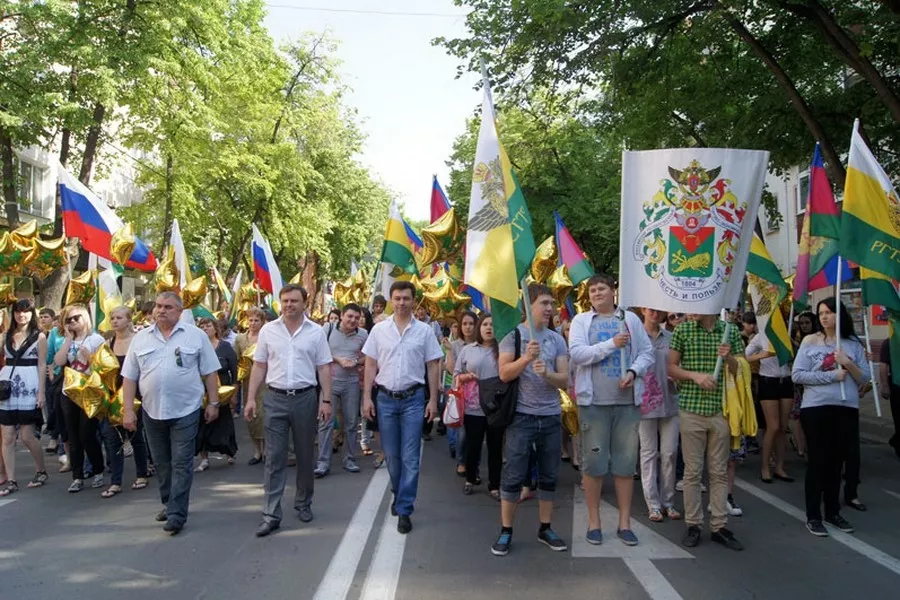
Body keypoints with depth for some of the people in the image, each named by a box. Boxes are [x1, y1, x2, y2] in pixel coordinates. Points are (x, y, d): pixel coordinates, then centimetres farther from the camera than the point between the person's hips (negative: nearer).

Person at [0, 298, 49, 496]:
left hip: (28, 388, -4)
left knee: (27, 436, -1)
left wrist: (41, 392, -7)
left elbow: (42, 366, -3)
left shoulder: (39, 336, 1)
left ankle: (41, 471, 20)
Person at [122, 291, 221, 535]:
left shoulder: (196, 335, -2)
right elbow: (130, 377, 7)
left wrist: (213, 403, -2)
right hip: (152, 411, 4)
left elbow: (209, 372, 1)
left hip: (185, 411, -3)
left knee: (181, 465, -3)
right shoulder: (141, 338, 6)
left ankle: (176, 514, 0)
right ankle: (168, 503, 32)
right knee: (161, 463, 15)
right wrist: (128, 410, 2)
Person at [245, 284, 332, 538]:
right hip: (275, 398, 0)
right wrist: (251, 399, 1)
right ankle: (271, 514, 3)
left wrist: (326, 400, -5)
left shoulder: (316, 332, 1)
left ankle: (303, 504, 27)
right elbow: (259, 366, 6)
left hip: (305, 398, 0)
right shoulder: (268, 330, 4)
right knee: (274, 458, 0)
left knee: (305, 456, 11)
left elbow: (324, 369, 1)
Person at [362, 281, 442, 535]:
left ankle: (404, 510, 4)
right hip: (386, 398, 2)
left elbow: (433, 367, 2)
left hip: (413, 399, -2)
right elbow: (370, 365, 5)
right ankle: (399, 494, 35)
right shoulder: (379, 330, 3)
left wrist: (433, 400, -2)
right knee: (391, 455, 12)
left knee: (410, 458, -2)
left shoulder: (424, 330, -1)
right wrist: (367, 397, -1)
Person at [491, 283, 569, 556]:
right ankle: (506, 531, 11)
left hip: (551, 416, 4)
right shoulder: (513, 334, -2)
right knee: (514, 475, 0)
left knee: (549, 476, 10)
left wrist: (546, 373, -18)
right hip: (521, 415, -4)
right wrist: (527, 358, -24)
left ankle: (545, 528, 23)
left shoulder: (557, 339, 8)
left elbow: (564, 380, 1)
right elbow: (504, 374, -11)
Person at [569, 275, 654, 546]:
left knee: (626, 462, 6)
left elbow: (647, 352, 9)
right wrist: (612, 344, -13)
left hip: (628, 401, 2)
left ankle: (624, 522, 16)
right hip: (593, 401, -2)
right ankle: (594, 521, 15)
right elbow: (576, 354, -8)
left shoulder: (631, 319, 11)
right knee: (593, 462, 3)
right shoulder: (581, 320, 5)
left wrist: (633, 372, -10)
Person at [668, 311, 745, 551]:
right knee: (693, 470, 4)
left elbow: (740, 371, 9)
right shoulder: (683, 330, 0)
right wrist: (695, 375, -14)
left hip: (721, 410, 2)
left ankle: (719, 526, 15)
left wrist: (728, 358, -12)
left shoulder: (731, 331, 4)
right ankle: (693, 525, 13)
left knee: (719, 471, 8)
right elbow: (671, 368, 2)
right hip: (691, 409, -1)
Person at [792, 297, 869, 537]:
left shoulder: (853, 344, 6)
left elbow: (865, 378, 6)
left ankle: (833, 512, 26)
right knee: (817, 461, 2)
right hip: (816, 409, -3)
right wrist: (831, 376, -15)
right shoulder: (810, 342, -2)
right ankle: (813, 516, 11)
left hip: (847, 409, 3)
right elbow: (797, 375, -8)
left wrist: (849, 364, -12)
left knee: (837, 461, 12)